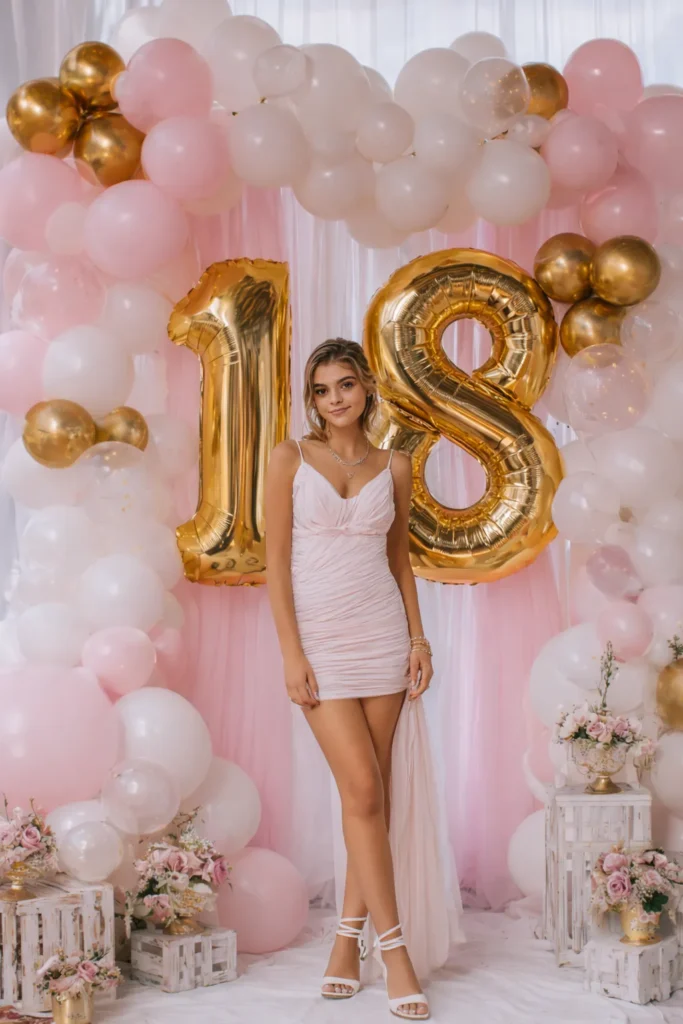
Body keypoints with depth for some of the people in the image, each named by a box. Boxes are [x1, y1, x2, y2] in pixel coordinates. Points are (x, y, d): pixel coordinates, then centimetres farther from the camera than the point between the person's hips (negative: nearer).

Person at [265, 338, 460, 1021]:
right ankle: (395, 949, 0)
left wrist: (418, 637, 5)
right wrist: (290, 652, -9)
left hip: (383, 633, 3)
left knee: (377, 792, 3)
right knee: (362, 790, -7)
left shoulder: (394, 467, 8)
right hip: (319, 637, -3)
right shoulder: (289, 458, 0)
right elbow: (276, 559, -3)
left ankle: (349, 935, 16)